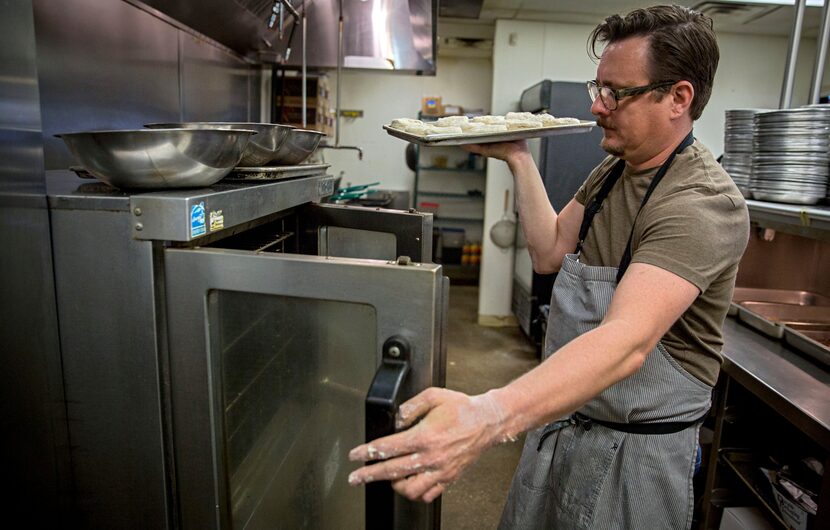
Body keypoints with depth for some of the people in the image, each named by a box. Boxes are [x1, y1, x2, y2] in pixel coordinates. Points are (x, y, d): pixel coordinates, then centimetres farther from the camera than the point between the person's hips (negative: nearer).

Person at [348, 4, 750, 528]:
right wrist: (519, 160, -6)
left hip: (636, 451, -7)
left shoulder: (706, 204, -27)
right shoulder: (616, 167, 2)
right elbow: (551, 253, 1)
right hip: (561, 417, 7)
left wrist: (488, 417, -54)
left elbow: (627, 339, -41)